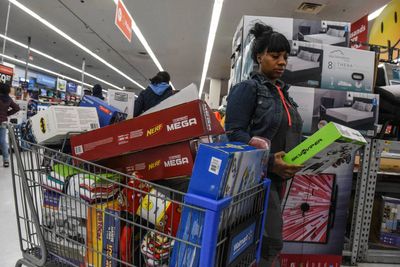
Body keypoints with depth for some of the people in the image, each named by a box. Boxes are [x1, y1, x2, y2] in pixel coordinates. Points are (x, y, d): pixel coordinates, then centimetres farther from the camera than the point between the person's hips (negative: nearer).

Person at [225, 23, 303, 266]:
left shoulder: (283, 92, 16)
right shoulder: (247, 88, -8)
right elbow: (233, 133, -17)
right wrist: (269, 161, -24)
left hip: (279, 176, 8)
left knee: (259, 239, 17)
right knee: (272, 241, -7)